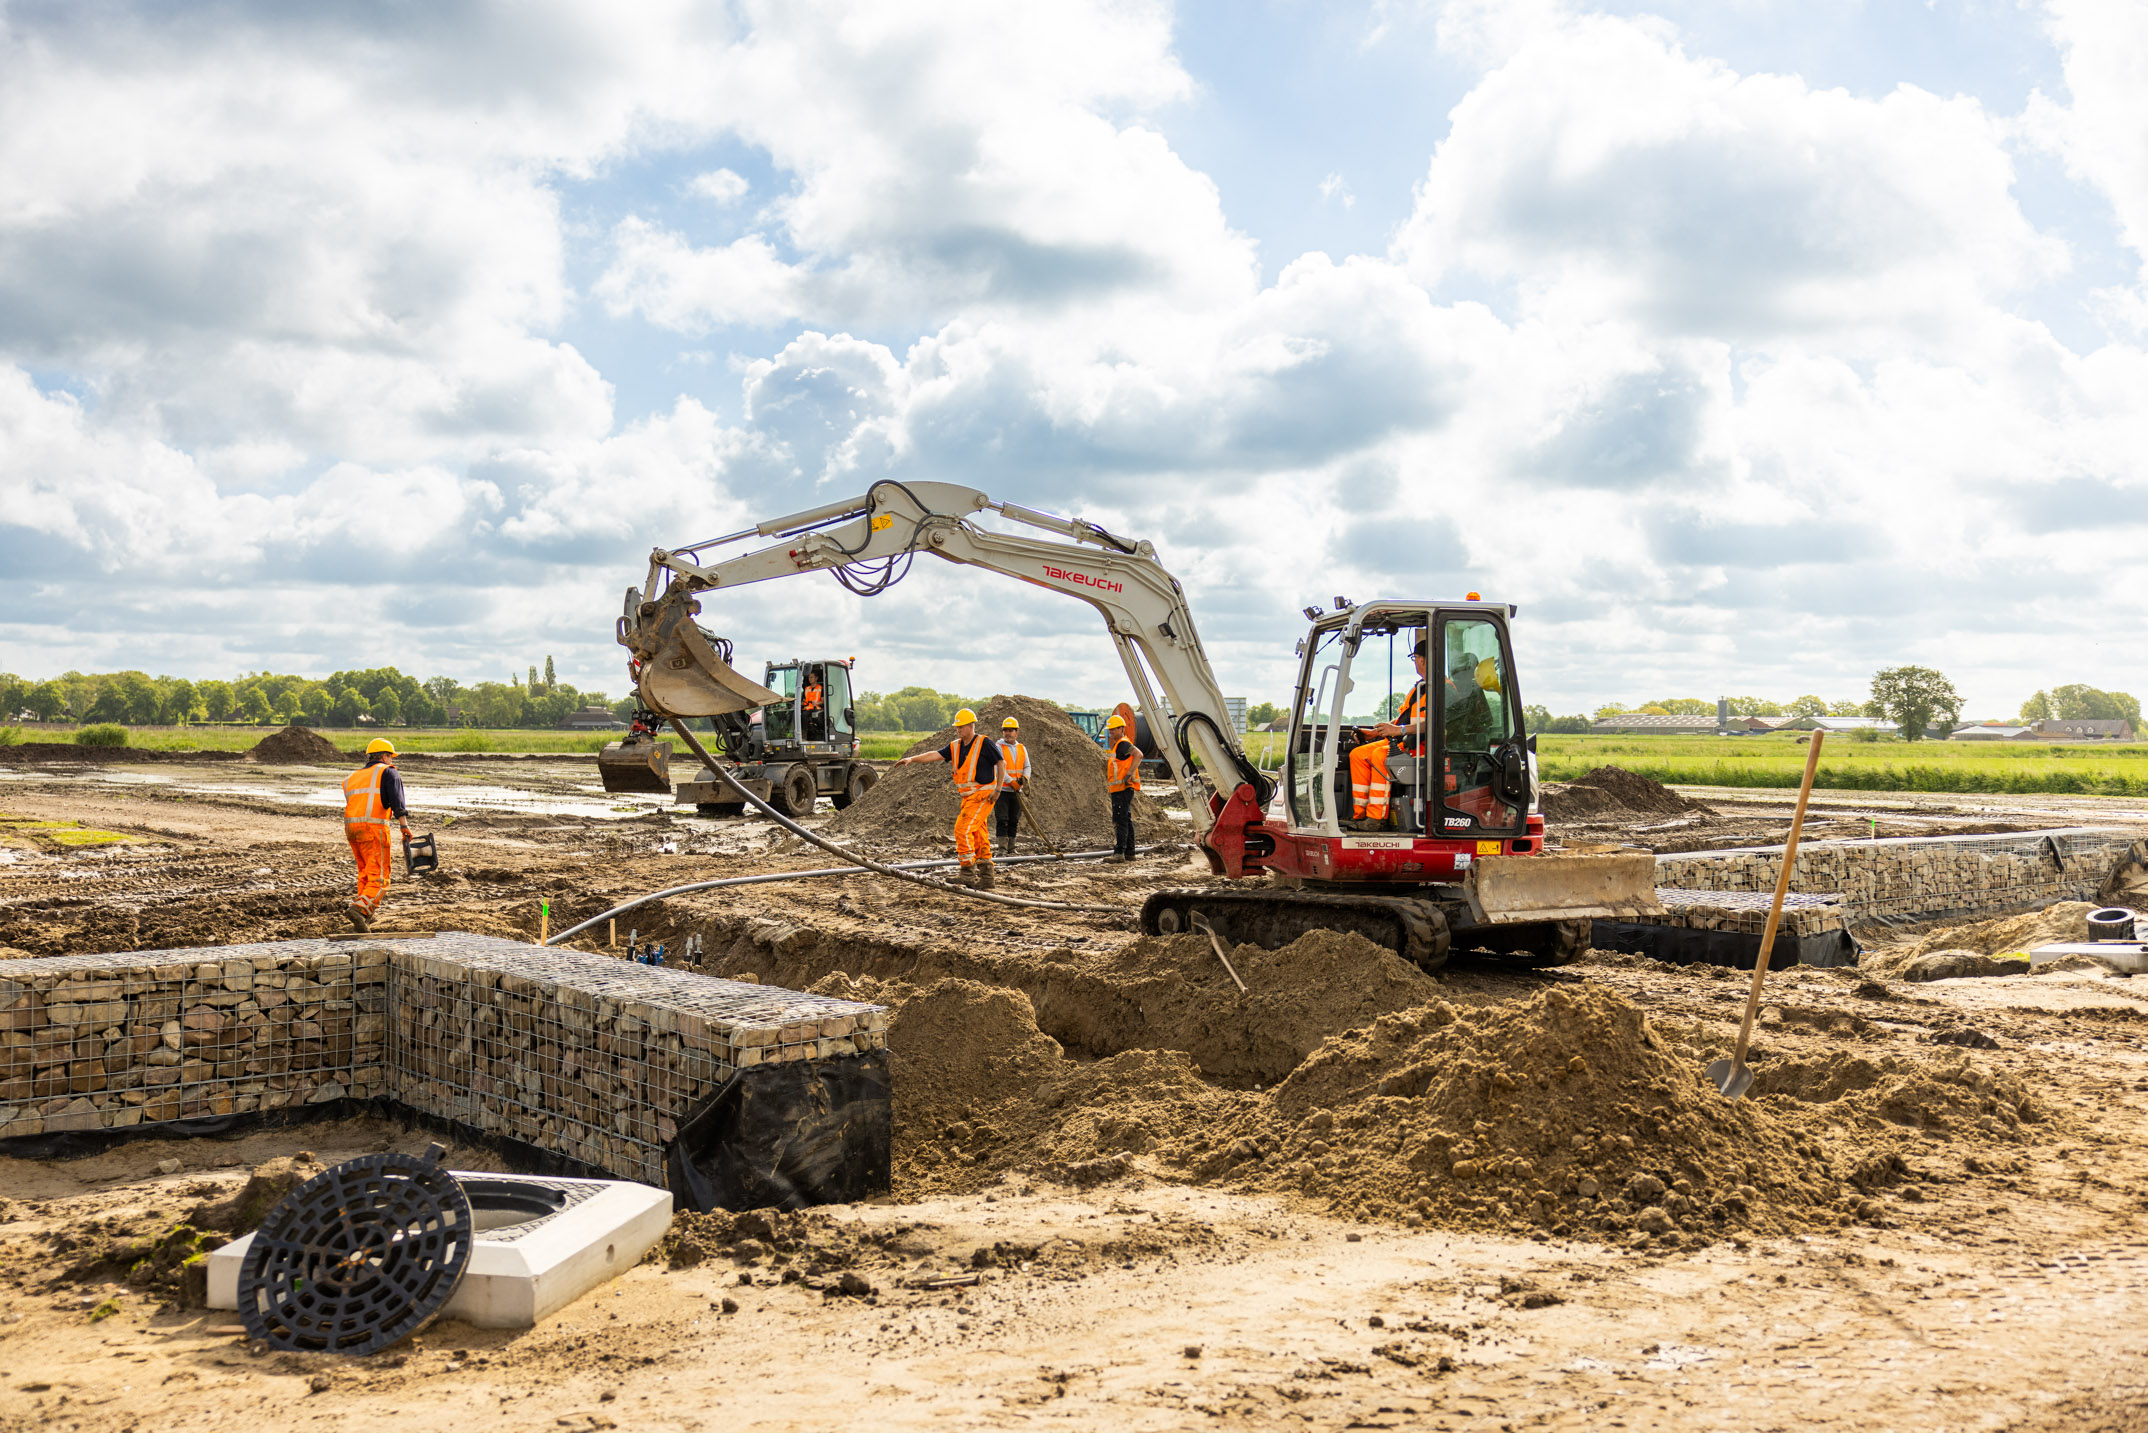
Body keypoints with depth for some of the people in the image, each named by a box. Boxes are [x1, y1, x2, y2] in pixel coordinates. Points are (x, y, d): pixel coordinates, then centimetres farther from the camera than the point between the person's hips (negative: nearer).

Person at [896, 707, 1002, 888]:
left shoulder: (984, 744, -10)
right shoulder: (955, 747, 9)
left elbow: (1001, 763, -5)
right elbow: (935, 754, -1)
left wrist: (997, 789, -9)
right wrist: (912, 759, -14)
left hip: (983, 796, -8)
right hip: (968, 797, 8)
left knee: (962, 829, -17)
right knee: (978, 836, 9)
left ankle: (969, 873, -12)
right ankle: (986, 878, 14)